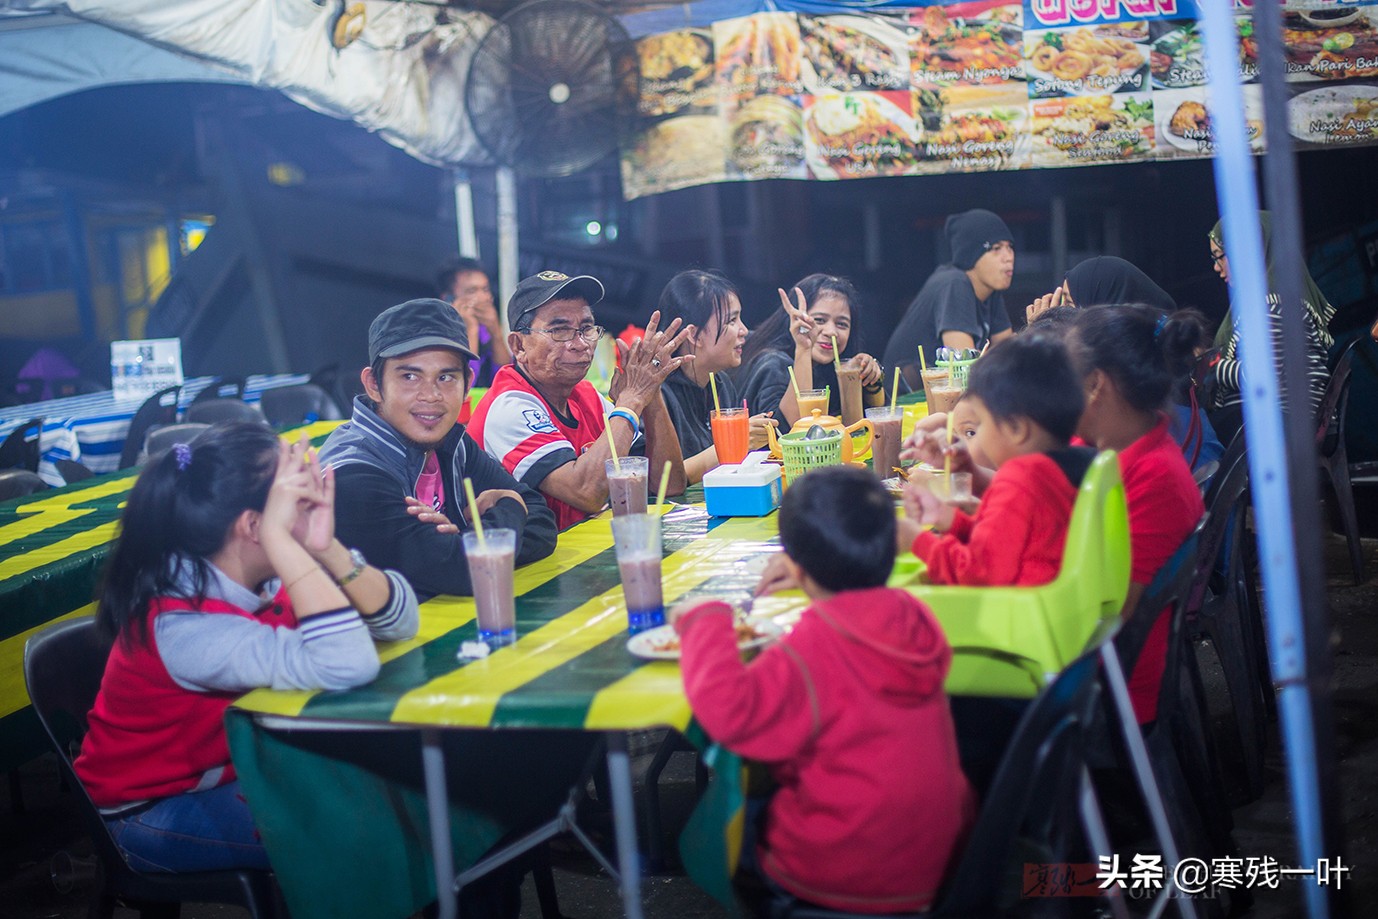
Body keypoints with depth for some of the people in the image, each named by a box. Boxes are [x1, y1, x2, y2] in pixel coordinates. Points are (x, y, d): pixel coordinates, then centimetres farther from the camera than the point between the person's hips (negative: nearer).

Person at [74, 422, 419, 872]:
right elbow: (347, 666, -44)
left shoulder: (265, 579, -10)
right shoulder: (181, 624, -32)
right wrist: (281, 540, -43)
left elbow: (400, 620, -12)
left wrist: (328, 548, -27)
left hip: (236, 767, 7)